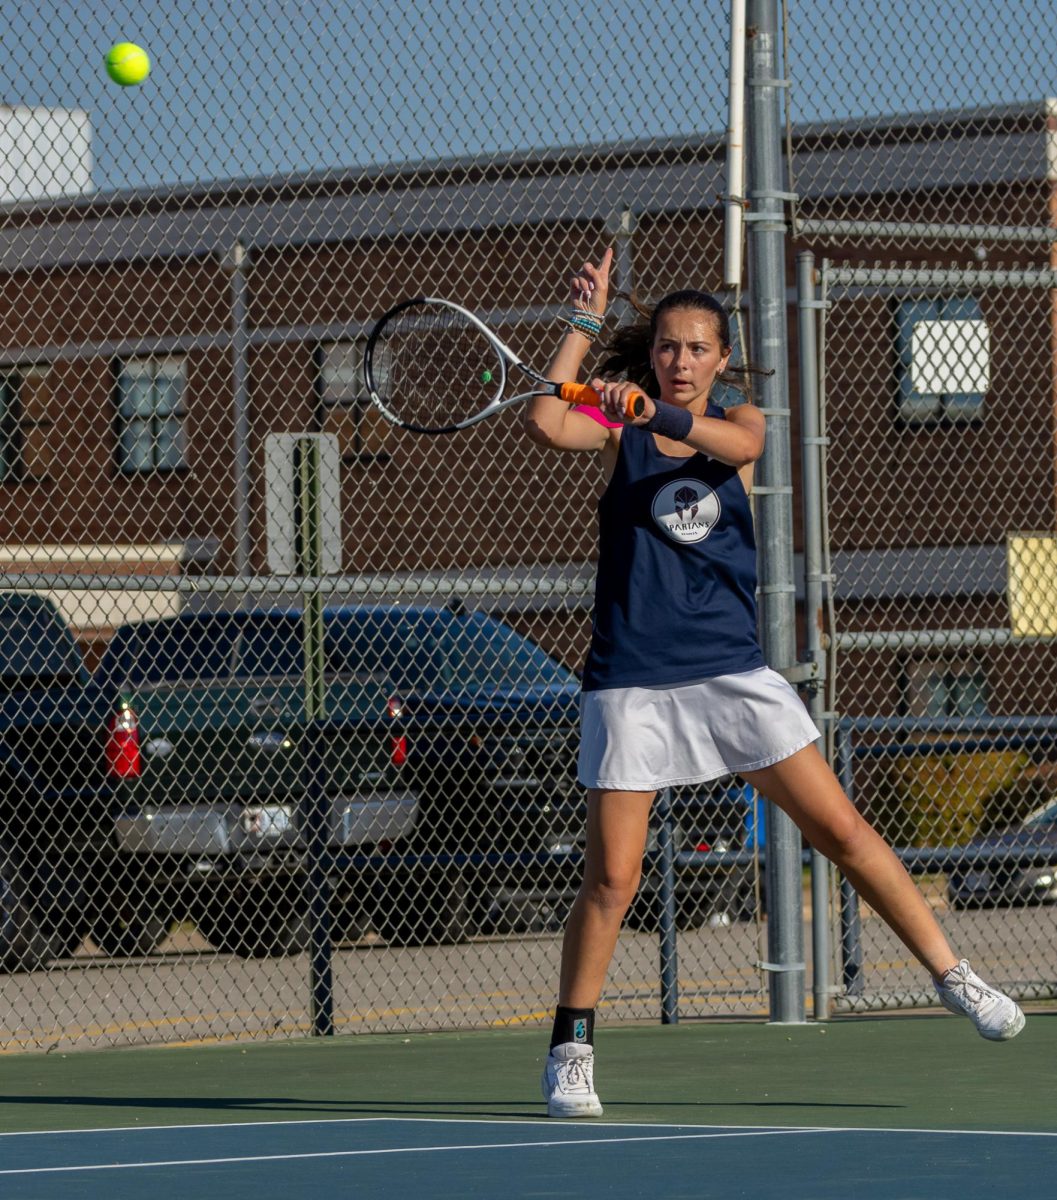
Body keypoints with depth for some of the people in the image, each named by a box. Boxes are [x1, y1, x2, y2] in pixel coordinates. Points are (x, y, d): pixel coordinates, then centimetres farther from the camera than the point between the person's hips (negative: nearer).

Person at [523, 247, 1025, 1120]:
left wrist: (657, 414, -38)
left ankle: (950, 975, 7)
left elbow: (733, 444, -20)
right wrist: (585, 326, -13)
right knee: (611, 880, -5)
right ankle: (571, 1049, 8)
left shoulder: (740, 423, 6)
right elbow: (546, 425, -18)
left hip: (732, 671, 2)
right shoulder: (616, 430, 4)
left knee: (842, 830, -2)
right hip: (633, 680, -2)